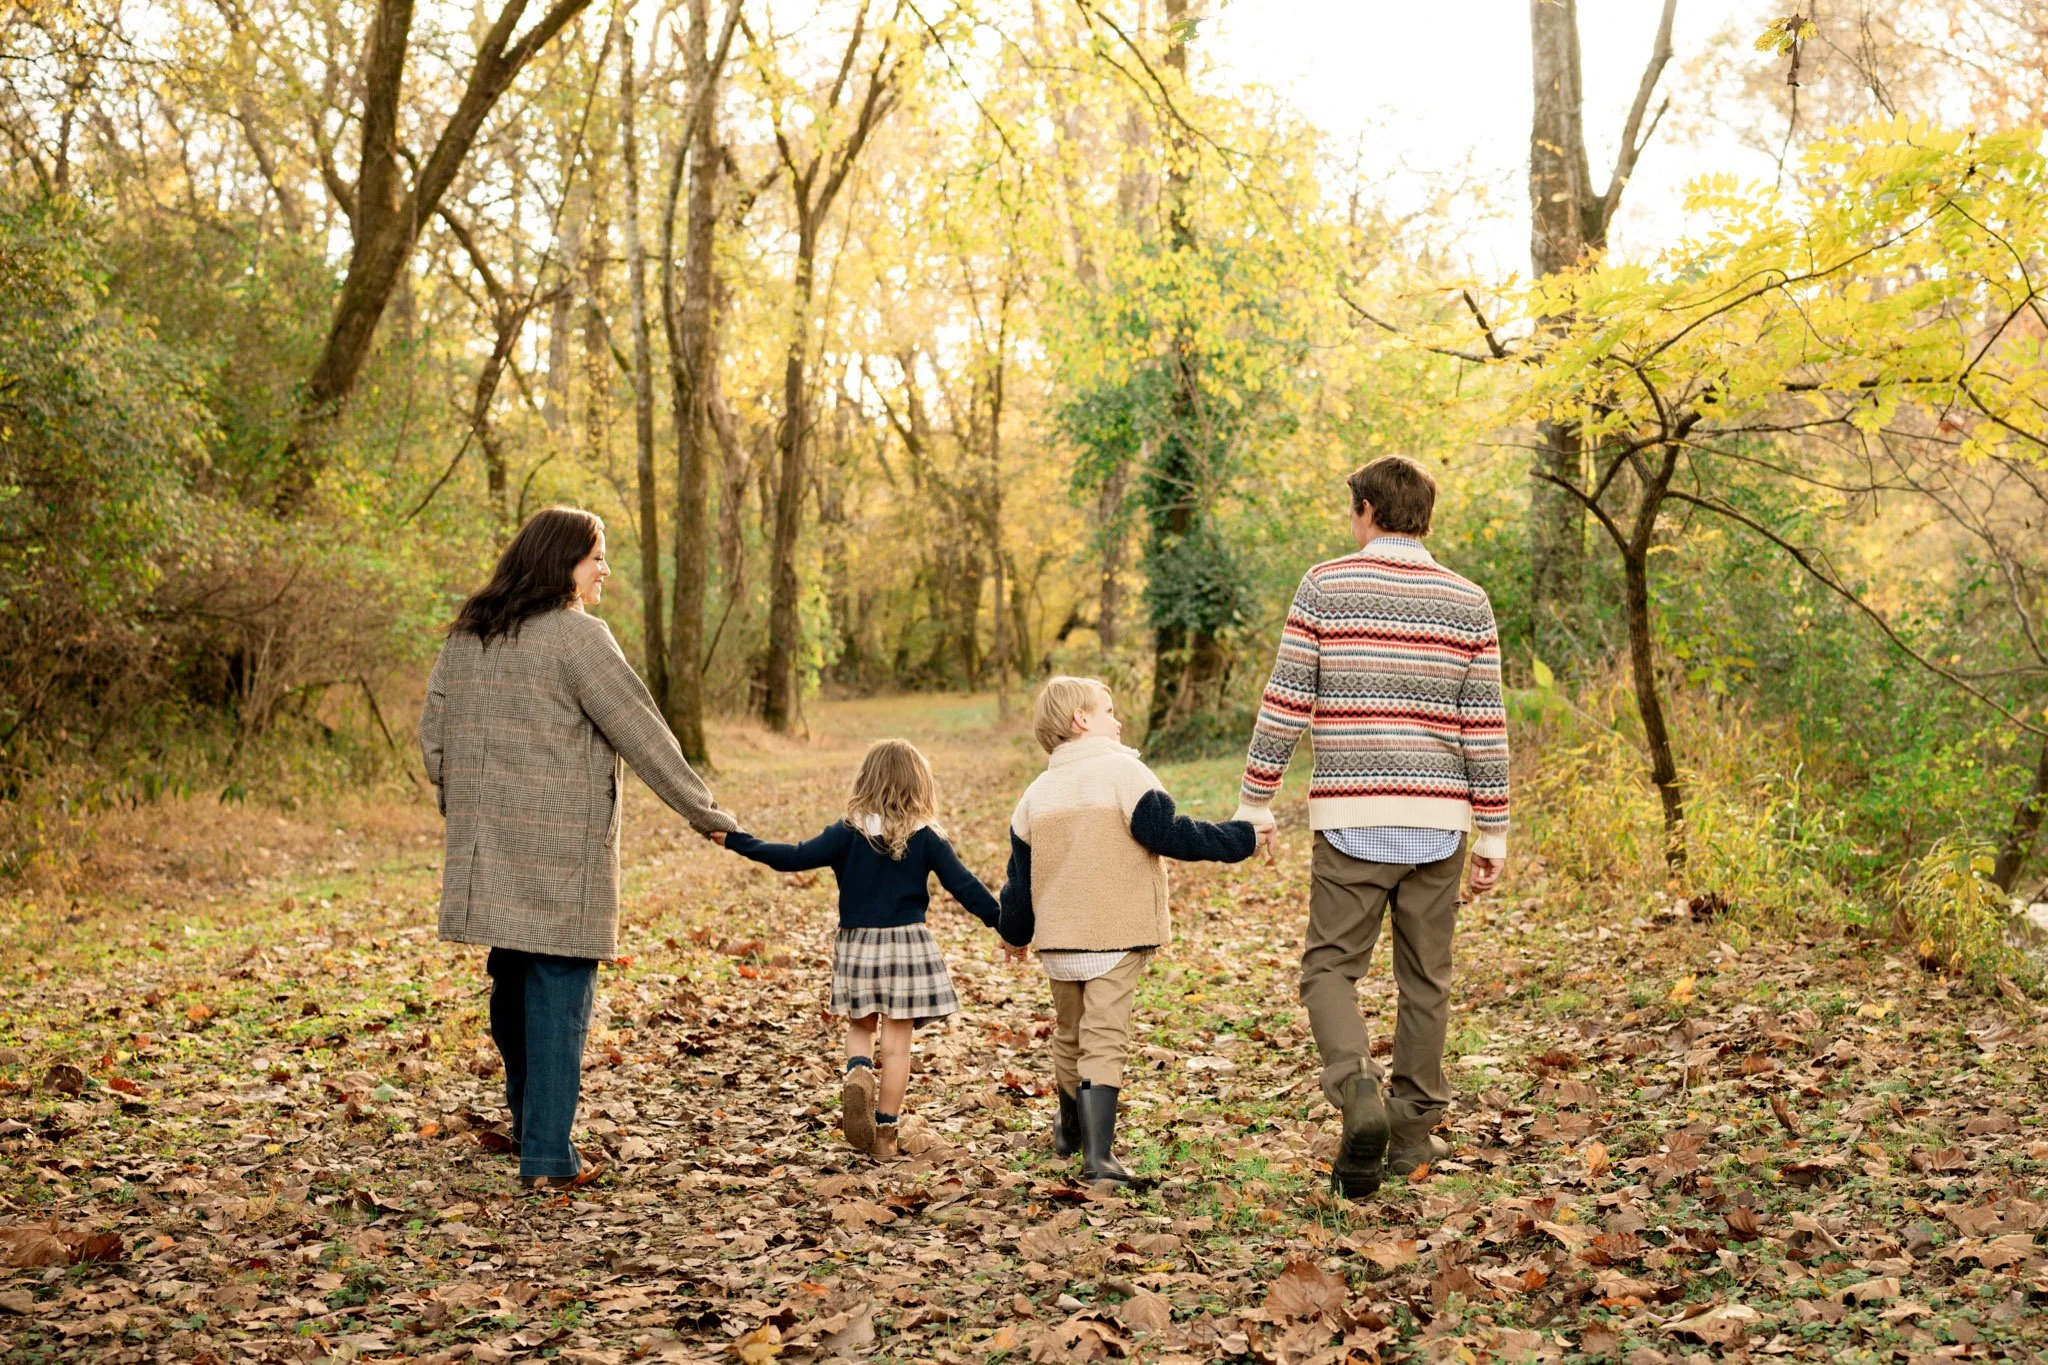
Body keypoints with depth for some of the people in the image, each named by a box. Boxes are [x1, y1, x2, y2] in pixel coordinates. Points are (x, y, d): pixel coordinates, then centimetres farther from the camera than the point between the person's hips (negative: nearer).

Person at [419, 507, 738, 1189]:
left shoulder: (466, 635, 10)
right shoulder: (576, 636, -12)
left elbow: (433, 730, 15)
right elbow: (640, 733, -12)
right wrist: (704, 812, -5)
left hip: (489, 843, 7)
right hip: (560, 844, -7)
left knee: (512, 975, 19)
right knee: (558, 990, -2)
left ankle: (528, 1119, 34)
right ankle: (547, 1158, 0)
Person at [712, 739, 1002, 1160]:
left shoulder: (847, 833, -6)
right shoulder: (926, 838, -5)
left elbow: (795, 857, -11)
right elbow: (963, 885, -5)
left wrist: (737, 841, -4)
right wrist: (1003, 922, 5)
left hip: (857, 945, 1)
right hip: (907, 945, -1)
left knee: (860, 1027, 19)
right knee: (896, 1041, 6)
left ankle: (858, 1075, -12)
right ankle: (884, 1133, 8)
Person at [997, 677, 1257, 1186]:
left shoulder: (1037, 792, 9)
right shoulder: (1123, 771, -8)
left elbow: (1020, 876, 13)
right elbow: (1168, 834, -14)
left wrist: (1014, 931, 27)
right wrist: (1240, 838, -5)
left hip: (1057, 941, 5)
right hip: (1117, 937, -5)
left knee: (1069, 1036, 22)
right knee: (1105, 1042, -6)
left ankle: (1070, 1131, 39)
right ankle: (1098, 1154, -15)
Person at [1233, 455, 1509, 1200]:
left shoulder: (1325, 587, -1)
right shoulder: (1468, 602, 5)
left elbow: (1285, 702, -4)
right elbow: (1485, 727, 3)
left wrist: (1256, 803, 4)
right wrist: (1493, 832, 9)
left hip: (1351, 816, -2)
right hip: (1438, 818, 2)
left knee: (1329, 966, 5)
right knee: (1424, 979, 11)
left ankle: (1358, 1090, -18)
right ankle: (1412, 1131, 18)